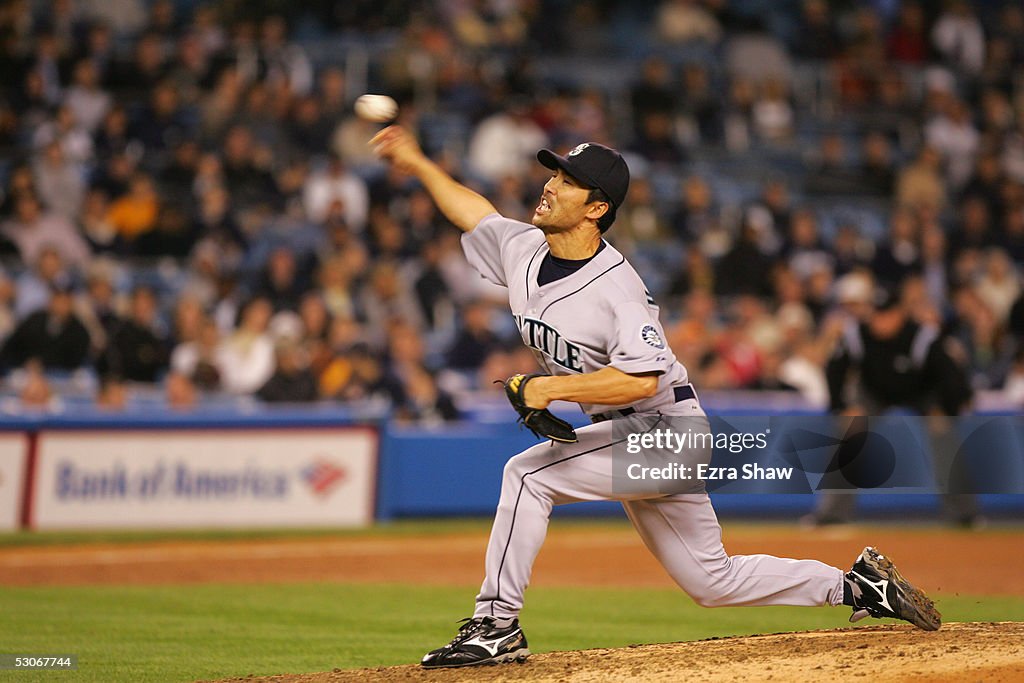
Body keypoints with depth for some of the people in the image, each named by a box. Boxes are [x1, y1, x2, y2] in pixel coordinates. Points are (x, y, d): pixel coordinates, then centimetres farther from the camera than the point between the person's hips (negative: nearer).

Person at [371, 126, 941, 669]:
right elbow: (473, 210, 20)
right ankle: (857, 584, 26)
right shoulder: (523, 249, 1)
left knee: (529, 474, -21)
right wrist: (418, 163, 17)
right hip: (632, 441, 9)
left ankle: (497, 624, -14)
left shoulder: (617, 286, -23)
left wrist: (552, 388, -30)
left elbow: (642, 379, -32)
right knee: (714, 581, 13)